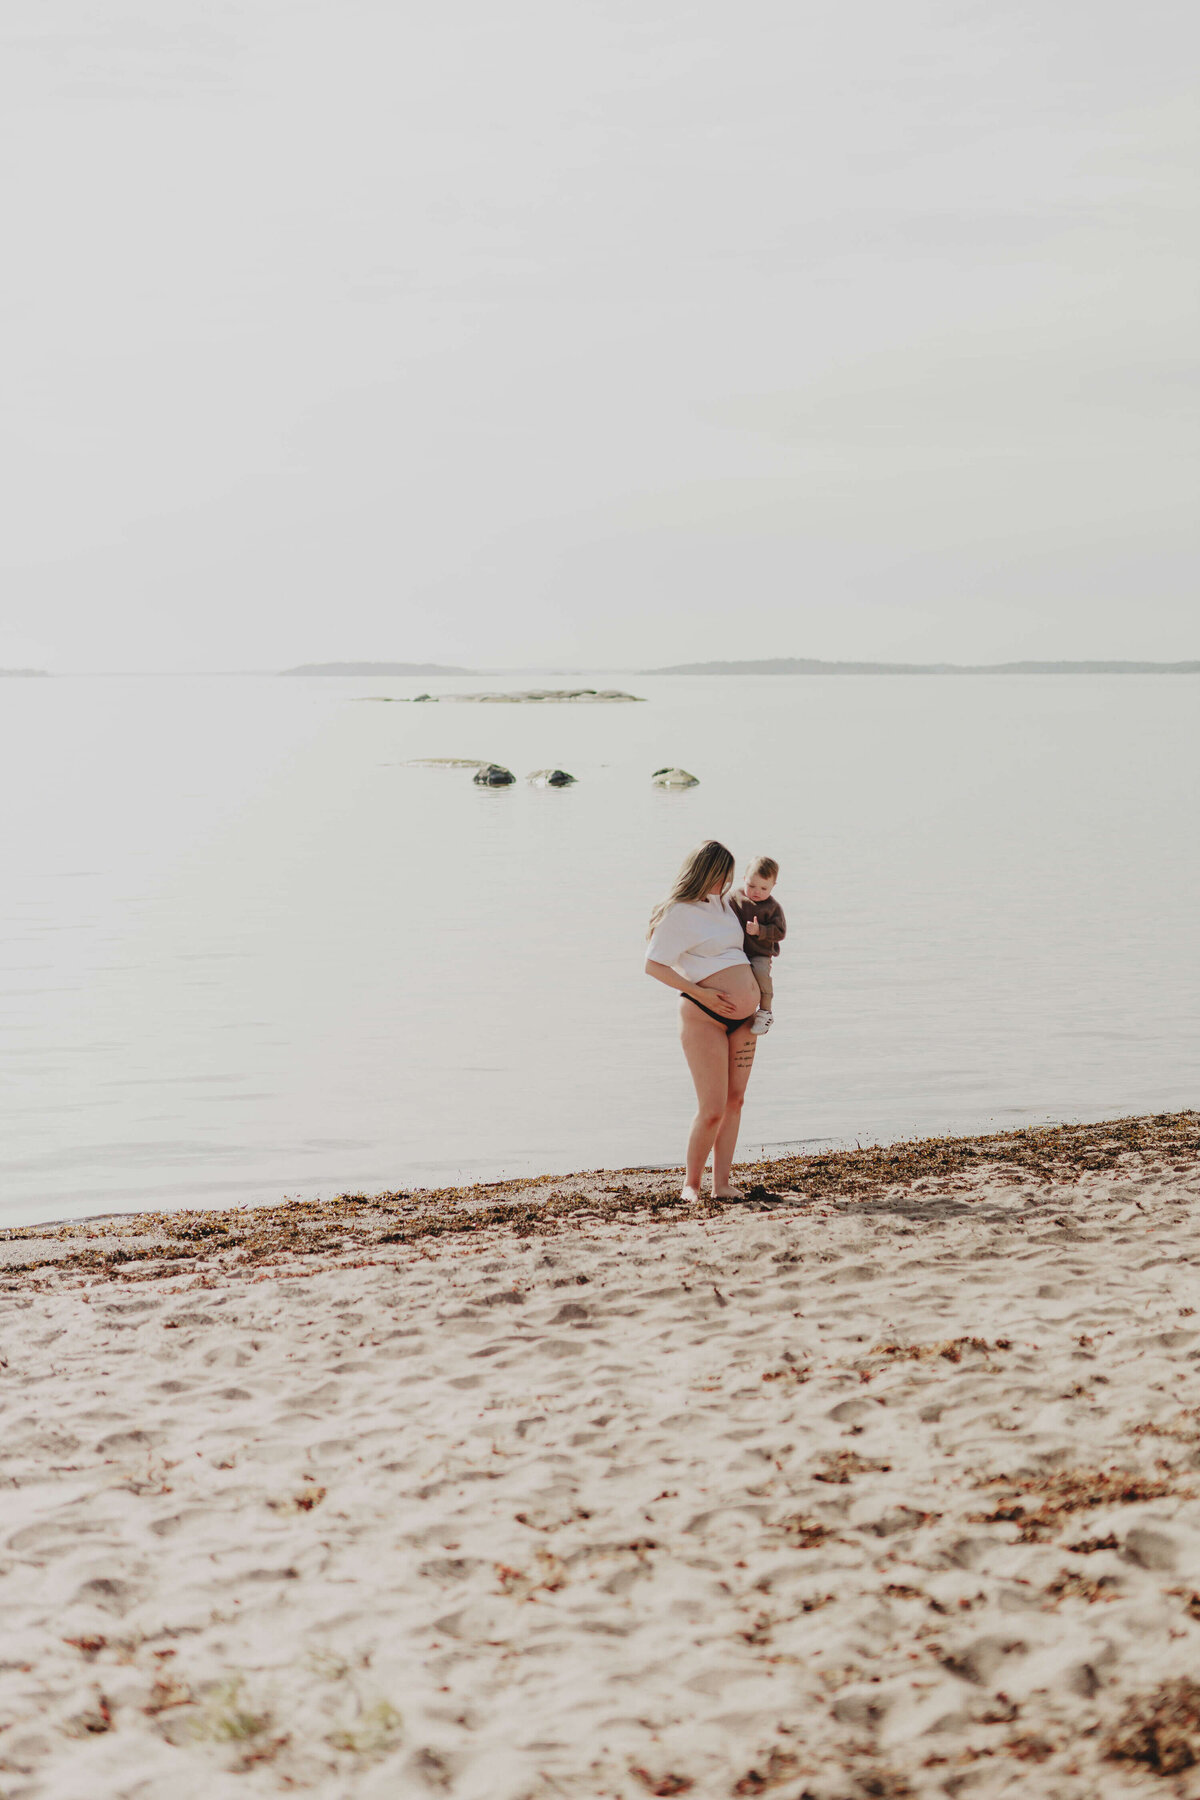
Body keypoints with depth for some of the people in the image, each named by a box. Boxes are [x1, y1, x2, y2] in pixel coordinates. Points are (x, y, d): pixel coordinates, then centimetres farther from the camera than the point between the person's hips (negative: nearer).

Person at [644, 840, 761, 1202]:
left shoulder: (721, 903, 16)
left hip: (743, 1016, 8)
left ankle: (721, 1183, 10)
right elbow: (653, 965, -13)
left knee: (734, 1101, 5)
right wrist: (699, 992, -17)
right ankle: (691, 1183, 8)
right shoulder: (678, 913, -9)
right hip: (704, 1017, -8)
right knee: (712, 1110, -9)